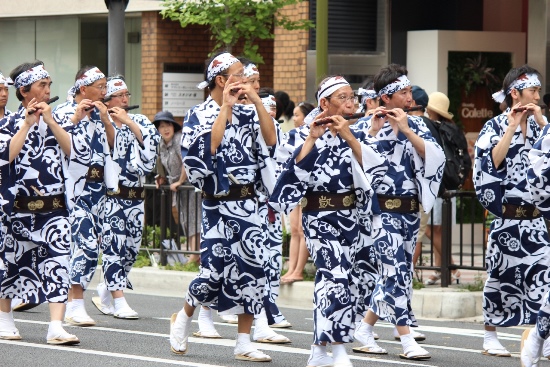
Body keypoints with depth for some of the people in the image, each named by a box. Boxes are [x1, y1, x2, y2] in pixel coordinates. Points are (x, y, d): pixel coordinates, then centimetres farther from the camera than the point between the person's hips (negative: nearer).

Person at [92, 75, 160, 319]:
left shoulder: (139, 121, 10)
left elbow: (152, 141, -7)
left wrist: (128, 122, -12)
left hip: (135, 196, 5)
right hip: (110, 195, -5)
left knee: (131, 249, 8)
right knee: (114, 246, -10)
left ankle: (104, 292, 25)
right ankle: (119, 303, -8)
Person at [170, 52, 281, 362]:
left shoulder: (248, 113, 10)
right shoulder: (201, 114, -3)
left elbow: (272, 141, -2)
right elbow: (208, 148, -19)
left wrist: (257, 101, -7)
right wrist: (226, 108, -17)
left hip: (250, 204, 5)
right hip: (219, 205, -5)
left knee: (252, 269, -1)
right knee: (215, 271, -9)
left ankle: (244, 342, 7)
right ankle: (184, 318, 20)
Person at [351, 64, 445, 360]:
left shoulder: (415, 124, 8)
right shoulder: (366, 125, -2)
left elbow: (434, 156, -8)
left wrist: (406, 130, -15)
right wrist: (373, 130, -19)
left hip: (409, 210, 5)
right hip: (382, 209, -5)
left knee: (397, 274, 8)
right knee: (395, 271, -13)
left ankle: (364, 330, 21)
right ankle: (407, 342, -12)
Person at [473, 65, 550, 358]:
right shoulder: (496, 126, -2)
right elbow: (492, 162, -17)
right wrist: (513, 127, -14)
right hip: (507, 216, -4)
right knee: (501, 276, 4)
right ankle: (490, 337, 16)